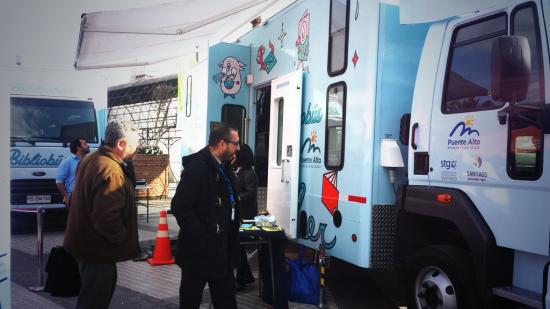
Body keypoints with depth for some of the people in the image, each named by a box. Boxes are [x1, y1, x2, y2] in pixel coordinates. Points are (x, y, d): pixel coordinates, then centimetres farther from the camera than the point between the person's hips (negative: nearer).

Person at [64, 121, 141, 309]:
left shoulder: (92, 160, 7)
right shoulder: (110, 170, -27)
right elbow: (106, 217, -33)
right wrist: (122, 239, -16)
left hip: (87, 241, 10)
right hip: (98, 247, -10)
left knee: (103, 289, 26)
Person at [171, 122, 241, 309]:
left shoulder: (223, 167, 8)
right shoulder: (197, 167, -19)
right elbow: (180, 207, -24)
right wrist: (203, 239, -21)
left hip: (222, 249, 8)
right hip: (200, 249, -8)